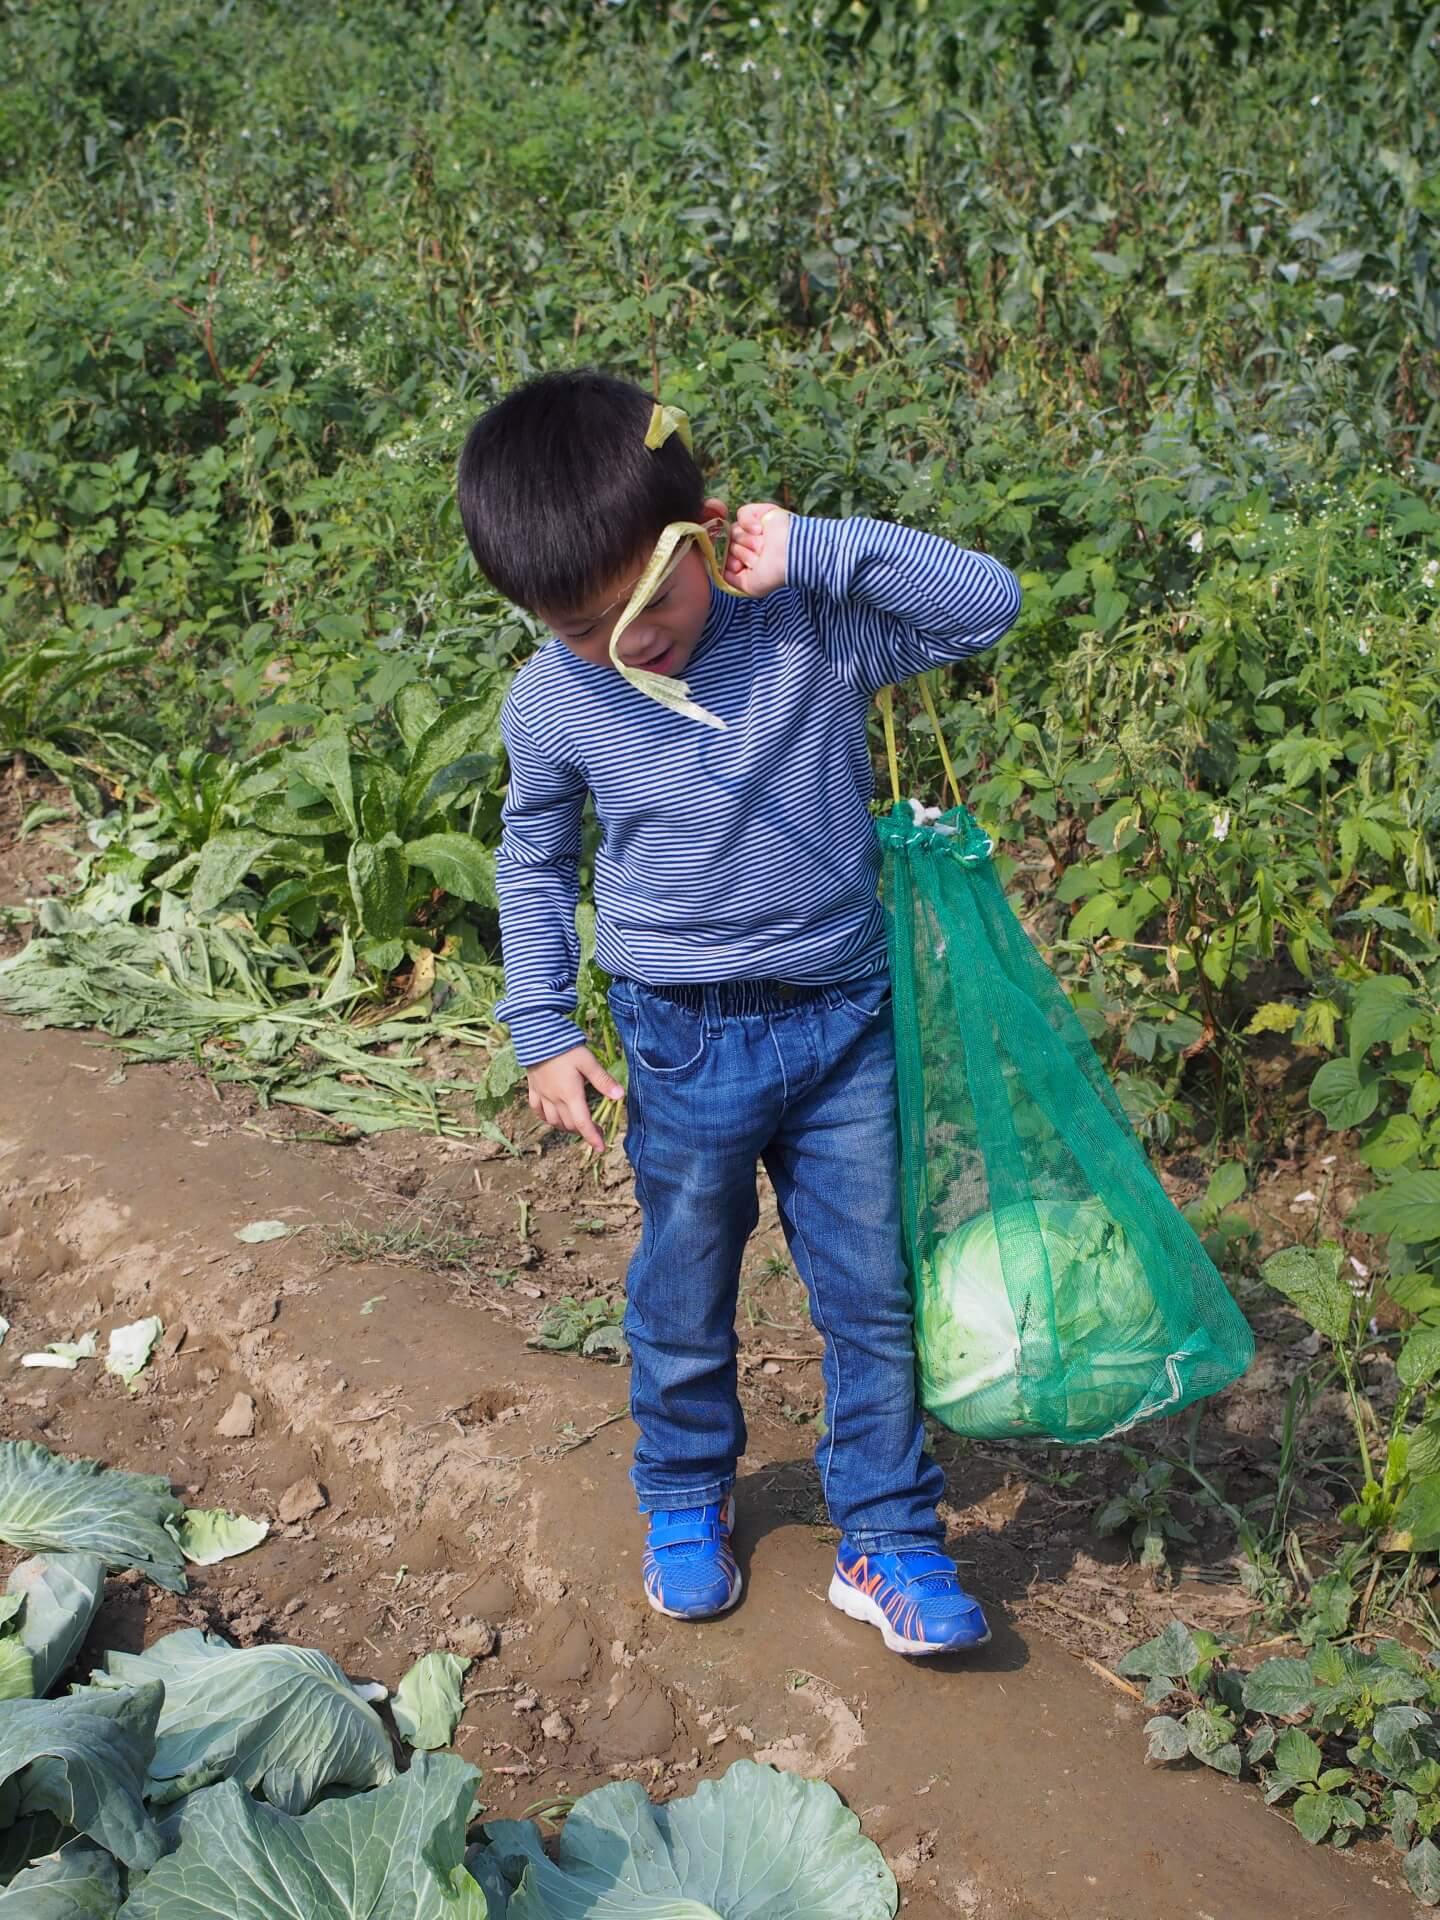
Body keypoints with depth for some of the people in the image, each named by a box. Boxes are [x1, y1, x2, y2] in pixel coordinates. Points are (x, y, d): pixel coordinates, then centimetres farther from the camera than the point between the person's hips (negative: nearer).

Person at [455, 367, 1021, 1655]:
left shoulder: (812, 628, -13)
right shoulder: (551, 702, -7)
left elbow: (988, 602, -21)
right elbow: (533, 860, 9)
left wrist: (813, 550, -26)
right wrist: (543, 1032, 6)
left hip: (845, 1022, 0)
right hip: (683, 1047, 1)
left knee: (876, 1296, 8)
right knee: (683, 1297, 16)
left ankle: (889, 1542, 25)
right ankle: (686, 1500, 41)